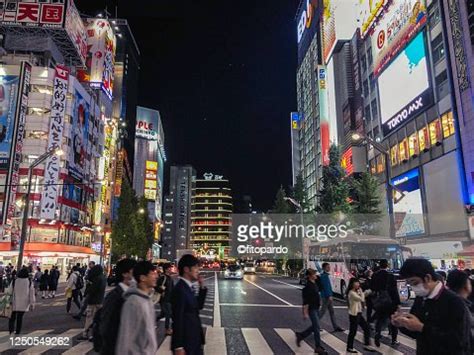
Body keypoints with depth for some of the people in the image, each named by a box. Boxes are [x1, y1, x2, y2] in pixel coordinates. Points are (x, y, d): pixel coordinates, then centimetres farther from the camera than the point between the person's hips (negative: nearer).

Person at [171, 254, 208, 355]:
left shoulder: (188, 287, 7)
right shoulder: (179, 289, -20)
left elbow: (199, 306, 16)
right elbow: (177, 319, -20)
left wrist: (202, 287, 3)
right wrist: (178, 346, -19)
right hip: (185, 342, -9)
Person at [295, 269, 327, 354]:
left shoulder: (315, 284, 7)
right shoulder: (308, 286, -21)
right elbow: (305, 301, -22)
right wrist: (305, 313, -22)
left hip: (316, 308, 9)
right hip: (311, 309, -9)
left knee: (314, 326, 17)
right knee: (317, 327, -3)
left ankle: (300, 335, 31)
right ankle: (318, 347, 8)